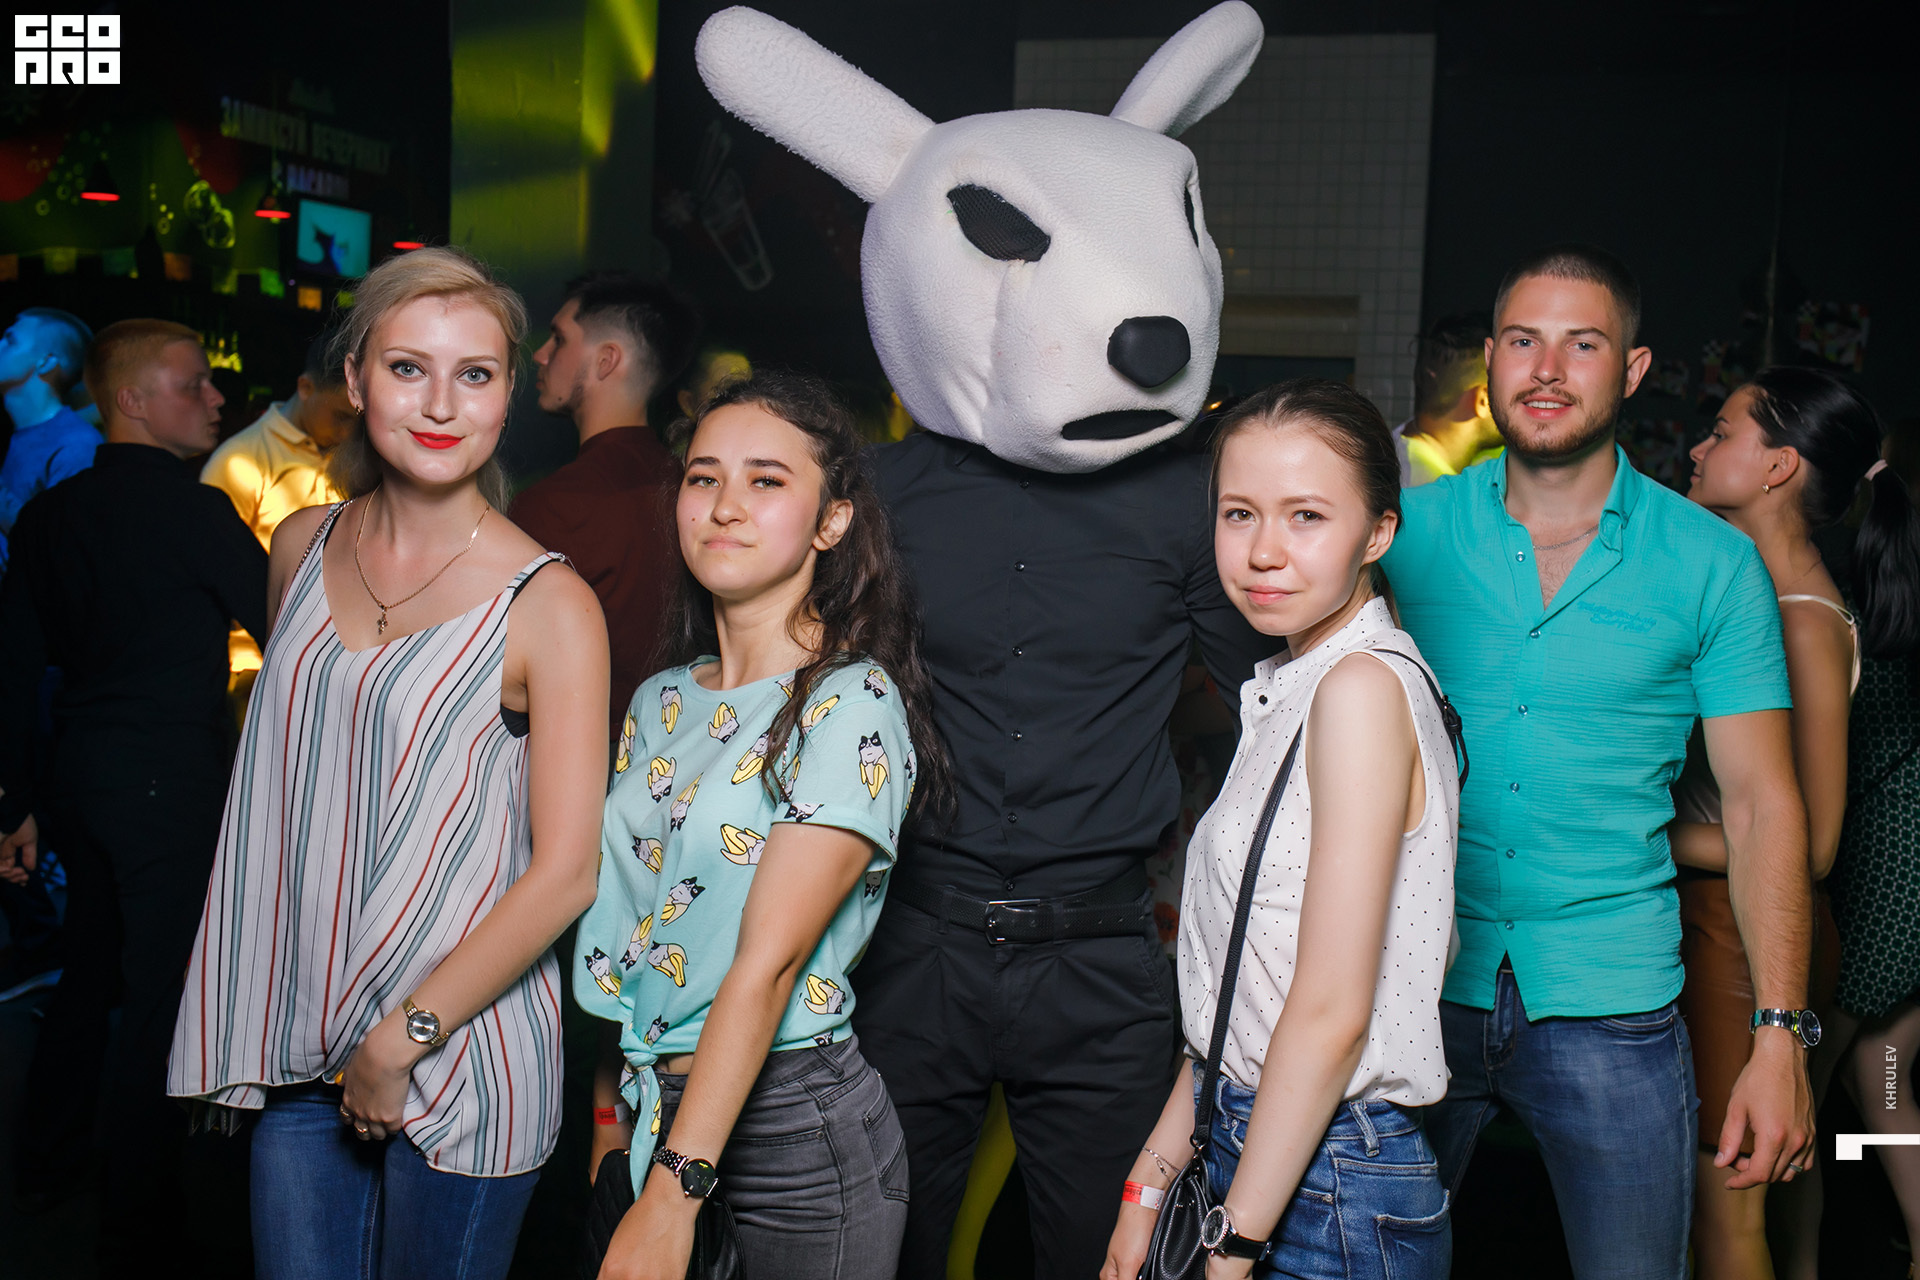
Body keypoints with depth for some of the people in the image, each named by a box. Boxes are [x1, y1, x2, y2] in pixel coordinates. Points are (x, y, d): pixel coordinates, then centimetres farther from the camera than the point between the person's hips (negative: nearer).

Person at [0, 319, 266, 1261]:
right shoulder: (194, 510, -15)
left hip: (78, 772, 7)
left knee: (89, 970, 24)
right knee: (159, 991, 2)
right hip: (171, 781, -7)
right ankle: (143, 1214, 12)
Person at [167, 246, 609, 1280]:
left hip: (462, 1066, -4)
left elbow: (566, 872, -15)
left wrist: (402, 1041, -12)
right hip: (300, 1046, 5)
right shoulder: (303, 547, 3)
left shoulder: (548, 605, -14)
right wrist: (247, 1018, 10)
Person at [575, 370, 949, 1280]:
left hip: (793, 1130, -6)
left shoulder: (853, 708, -15)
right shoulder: (661, 701, 6)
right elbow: (621, 917, 13)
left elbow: (768, 961, -21)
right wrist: (611, 1115, 11)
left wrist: (671, 1199, -23)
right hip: (652, 1108, 6)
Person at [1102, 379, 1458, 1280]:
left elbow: (1331, 1013, -21)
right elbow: (1239, 992, 10)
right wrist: (1151, 1180, 10)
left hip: (1334, 1197, -8)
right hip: (1254, 1149, 8)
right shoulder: (1287, 694, 9)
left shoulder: (1364, 687, -19)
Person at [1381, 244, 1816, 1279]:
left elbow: (1762, 804, 0)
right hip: (1417, 989, 1)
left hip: (1611, 1011, -1)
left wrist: (1780, 1038, -7)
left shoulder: (1714, 563, -2)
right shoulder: (1407, 531, 0)